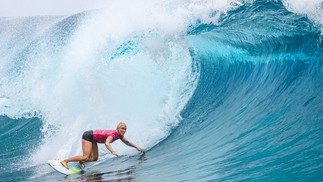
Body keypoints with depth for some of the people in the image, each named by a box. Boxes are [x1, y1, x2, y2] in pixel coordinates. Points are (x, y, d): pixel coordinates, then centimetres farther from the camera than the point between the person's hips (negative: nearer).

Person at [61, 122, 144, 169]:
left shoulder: (119, 135, -3)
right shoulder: (113, 134, -29)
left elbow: (127, 142, 16)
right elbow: (107, 143, -48)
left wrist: (137, 147, 14)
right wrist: (112, 151, -63)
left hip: (93, 139, 9)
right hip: (88, 136, -9)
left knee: (94, 158, 4)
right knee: (86, 157, -17)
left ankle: (80, 161, 20)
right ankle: (64, 161, -10)